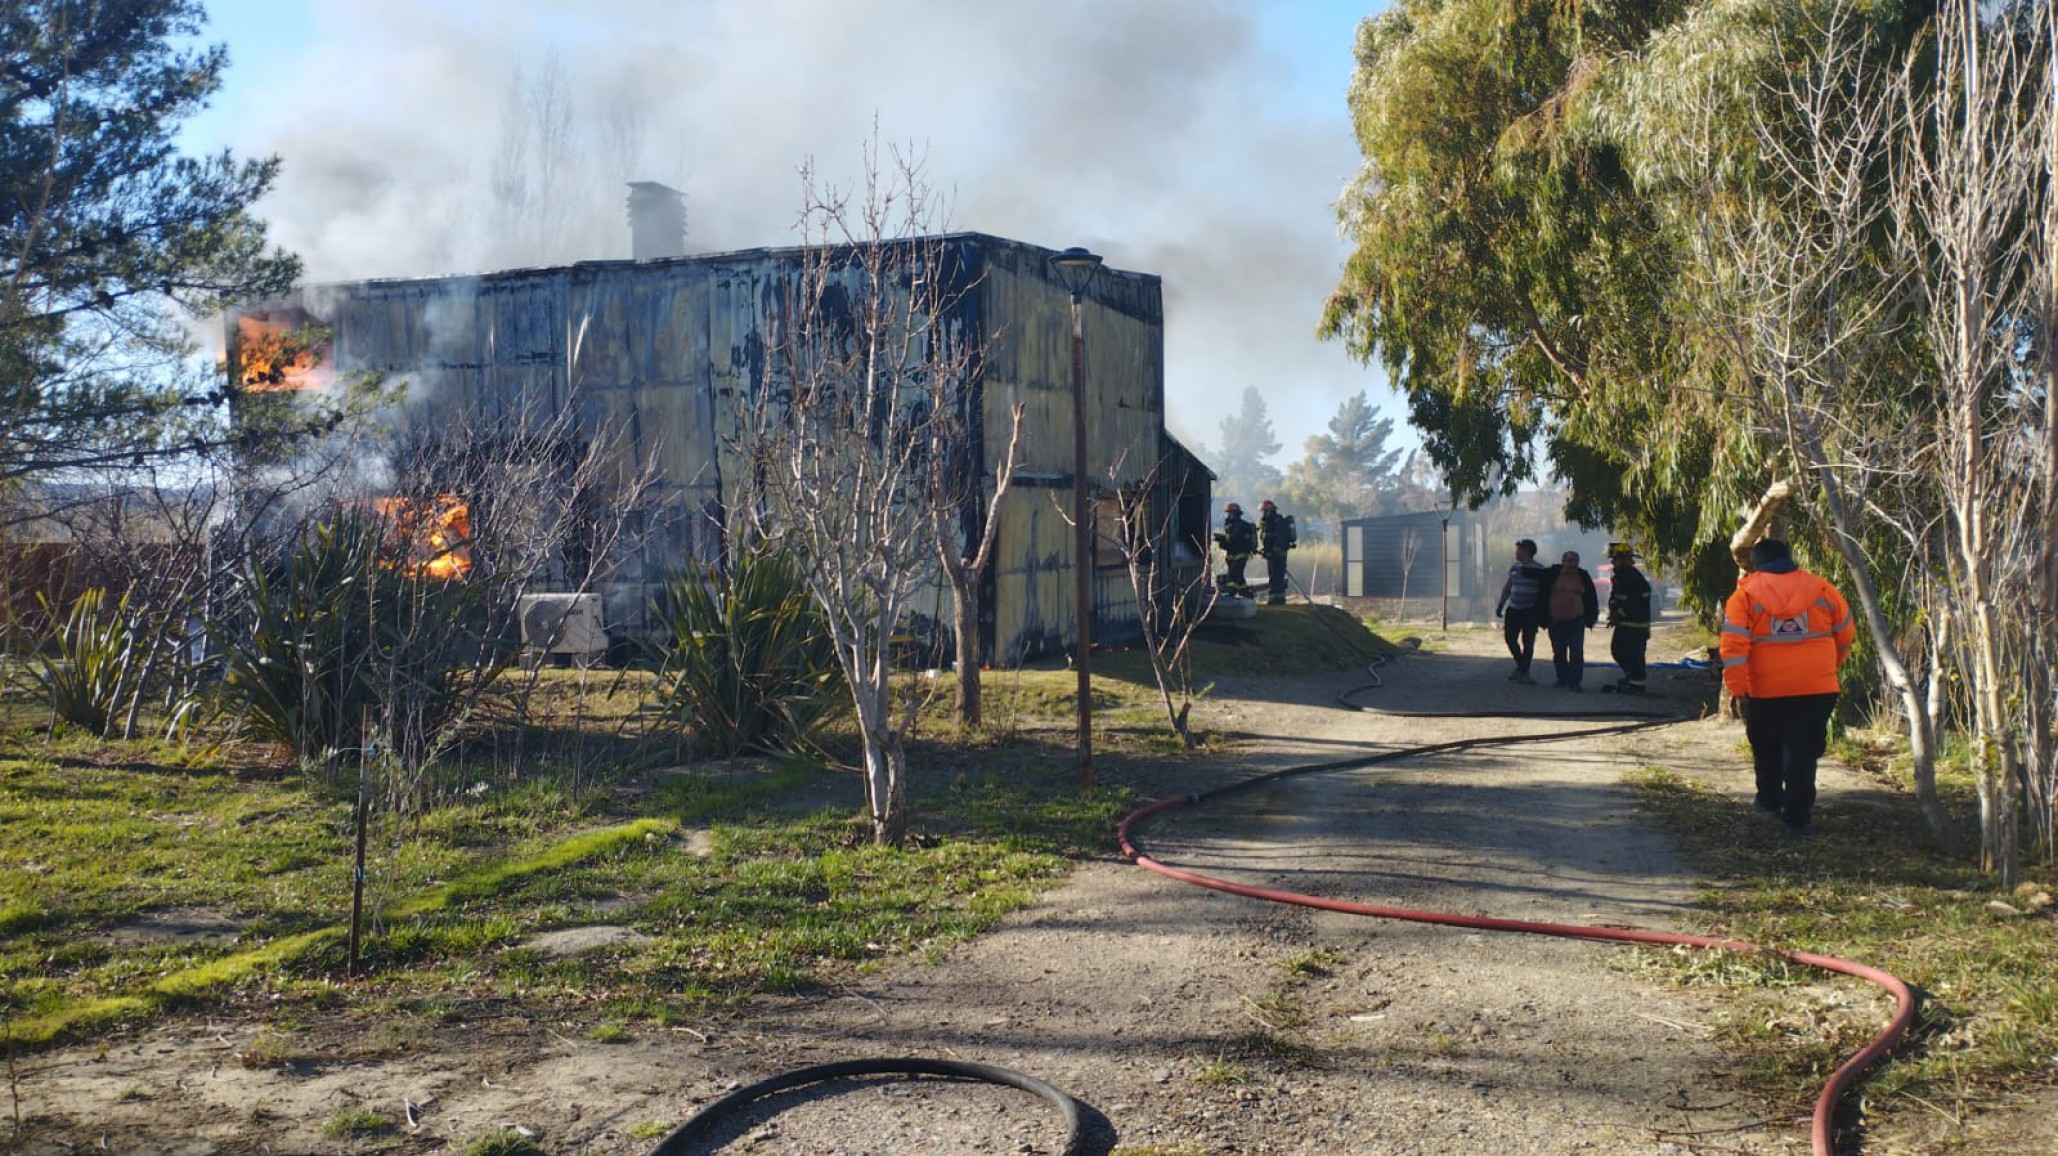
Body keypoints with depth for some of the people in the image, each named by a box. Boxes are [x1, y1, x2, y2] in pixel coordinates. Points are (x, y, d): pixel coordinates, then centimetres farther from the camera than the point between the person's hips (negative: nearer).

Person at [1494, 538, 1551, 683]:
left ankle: (1524, 672, 9)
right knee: (1510, 638, 4)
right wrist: (1500, 605, 14)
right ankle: (1520, 666, 23)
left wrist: (1541, 612, -12)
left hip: (1530, 612, -6)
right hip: (1513, 609, 6)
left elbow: (1544, 590, -7)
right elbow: (1507, 588, 18)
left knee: (1528, 642, -1)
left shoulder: (1539, 569, -7)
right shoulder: (1515, 568, 11)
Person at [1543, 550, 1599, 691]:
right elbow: (1544, 596, 6)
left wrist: (1591, 618, 6)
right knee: (1558, 653, 10)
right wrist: (1544, 617, 3)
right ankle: (1562, 678, 25)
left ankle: (1574, 682, -4)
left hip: (1576, 621, -1)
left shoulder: (1583, 577, 2)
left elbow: (1591, 598, 9)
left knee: (1576, 653, -9)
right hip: (1556, 621, 1)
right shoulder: (1553, 575, -1)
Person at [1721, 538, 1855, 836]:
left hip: (1765, 690, 0)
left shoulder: (1745, 594, -1)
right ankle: (1798, 817, 1)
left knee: (1766, 748, 20)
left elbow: (1734, 646, -9)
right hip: (1817, 688, 0)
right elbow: (1845, 635, 14)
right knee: (1803, 752, 4)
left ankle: (1770, 801, 34)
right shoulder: (1821, 589, 6)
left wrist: (1737, 689, -6)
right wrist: (1830, 666, 29)